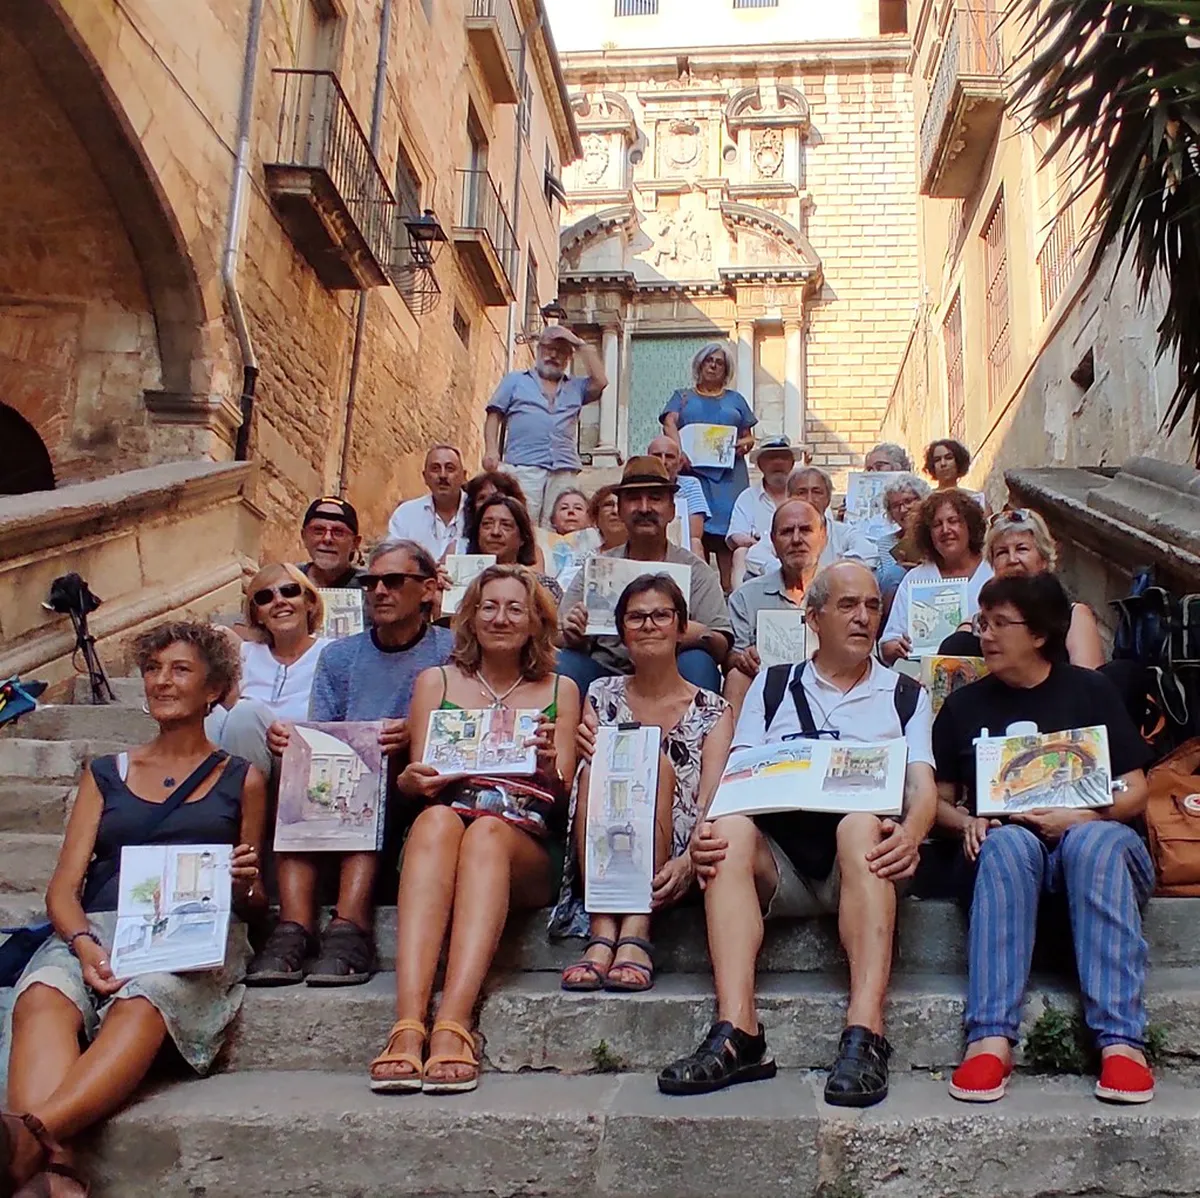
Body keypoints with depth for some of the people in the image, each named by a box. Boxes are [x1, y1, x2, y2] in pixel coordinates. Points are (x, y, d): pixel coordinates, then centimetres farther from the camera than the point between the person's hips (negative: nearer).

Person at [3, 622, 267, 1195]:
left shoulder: (241, 778, 20)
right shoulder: (105, 775, 25)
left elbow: (253, 899, 21)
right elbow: (63, 886, 13)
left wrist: (246, 884, -5)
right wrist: (85, 946, -10)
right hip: (98, 926, 2)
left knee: (143, 1004, -38)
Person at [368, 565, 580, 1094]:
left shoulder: (560, 691, 19)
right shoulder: (436, 682, 20)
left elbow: (562, 796, 9)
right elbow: (413, 786, 13)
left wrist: (548, 767, -14)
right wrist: (414, 781, -12)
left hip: (530, 849, 0)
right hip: (439, 838, 0)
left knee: (488, 831, -35)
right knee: (437, 819, -35)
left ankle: (453, 1026, -47)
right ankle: (407, 1024, -47)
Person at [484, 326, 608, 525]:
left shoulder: (576, 387, 27)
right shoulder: (515, 380, 23)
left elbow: (600, 383, 7)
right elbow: (495, 416, 15)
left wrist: (582, 346, 15)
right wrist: (491, 450, -2)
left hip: (565, 471, 2)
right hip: (524, 466, -2)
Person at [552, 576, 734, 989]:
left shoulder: (712, 711, 8)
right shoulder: (601, 696, 15)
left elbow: (712, 805, -6)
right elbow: (574, 786, 8)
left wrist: (688, 860, -26)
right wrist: (580, 752, -16)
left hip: (667, 872, -1)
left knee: (653, 761, -26)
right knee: (595, 767, -25)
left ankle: (636, 934, -35)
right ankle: (602, 933, -34)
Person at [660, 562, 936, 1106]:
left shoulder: (906, 695, 20)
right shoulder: (773, 685, 21)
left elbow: (922, 785, 5)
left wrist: (910, 833, -19)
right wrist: (705, 827, -14)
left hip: (862, 859, -1)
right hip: (777, 861, 1)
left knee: (861, 823, -35)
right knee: (730, 829, -31)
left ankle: (864, 1036, -44)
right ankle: (736, 1033, -40)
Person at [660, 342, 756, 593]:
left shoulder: (736, 399, 22)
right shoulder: (683, 397, 18)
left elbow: (749, 436, 20)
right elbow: (670, 422, 0)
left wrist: (745, 444, -5)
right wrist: (678, 450, -20)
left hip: (729, 473, 1)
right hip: (693, 469, -1)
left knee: (727, 528, -10)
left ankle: (728, 586, -13)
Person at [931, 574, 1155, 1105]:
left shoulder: (1090, 691, 9)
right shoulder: (964, 705, 14)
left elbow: (1134, 791, 5)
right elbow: (939, 799, 16)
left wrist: (1081, 817, -15)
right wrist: (967, 821, -7)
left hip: (1095, 837, 0)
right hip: (1008, 847, 1)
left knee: (1098, 841, -36)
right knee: (1007, 843, -36)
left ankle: (1120, 1041, -42)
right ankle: (991, 1038, -47)